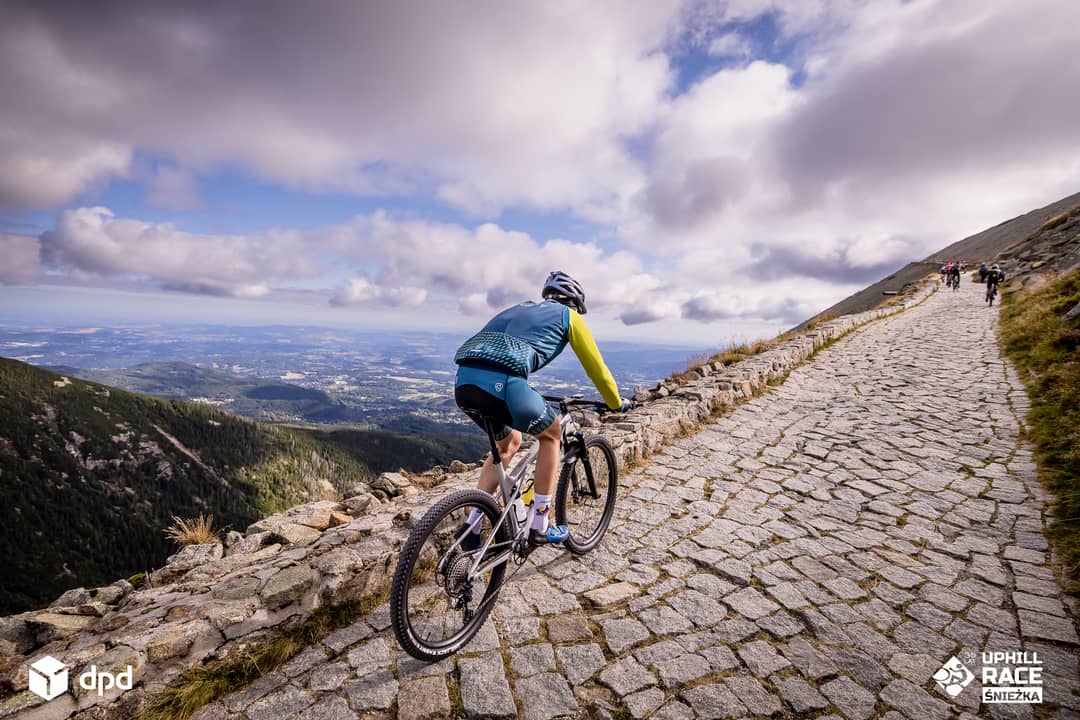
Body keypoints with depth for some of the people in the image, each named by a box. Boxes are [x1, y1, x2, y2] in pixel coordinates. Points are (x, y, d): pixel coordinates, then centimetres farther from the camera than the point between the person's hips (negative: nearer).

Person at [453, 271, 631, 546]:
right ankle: (539, 525, 25)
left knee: (509, 442, 31)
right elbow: (596, 367, 23)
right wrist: (617, 403, 41)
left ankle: (472, 527, 28)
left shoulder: (518, 309, 37)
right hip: (501, 382, -7)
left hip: (464, 382, 7)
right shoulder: (568, 316, 19)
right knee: (551, 434, 22)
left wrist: (529, 399, 60)